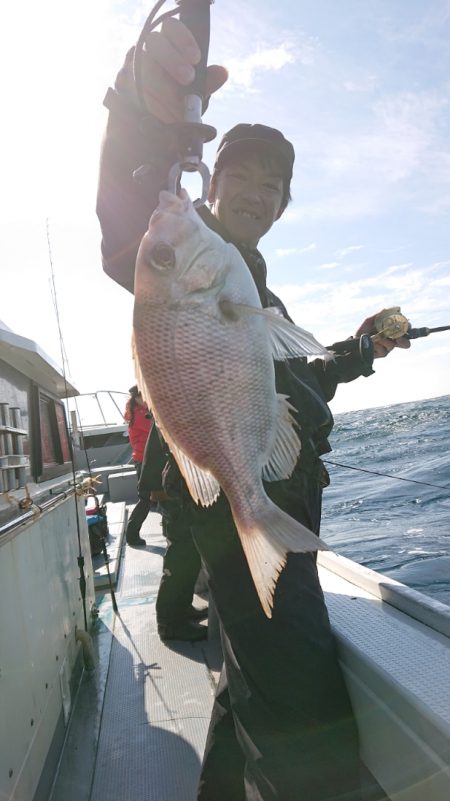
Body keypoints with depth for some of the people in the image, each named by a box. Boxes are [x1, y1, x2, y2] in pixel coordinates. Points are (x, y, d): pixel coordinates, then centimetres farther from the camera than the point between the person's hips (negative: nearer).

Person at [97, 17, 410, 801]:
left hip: (282, 496, 10)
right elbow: (128, 243, -25)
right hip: (238, 495, -10)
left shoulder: (256, 291, 27)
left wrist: (356, 352, 21)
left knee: (256, 687, 23)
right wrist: (148, 119, -41)